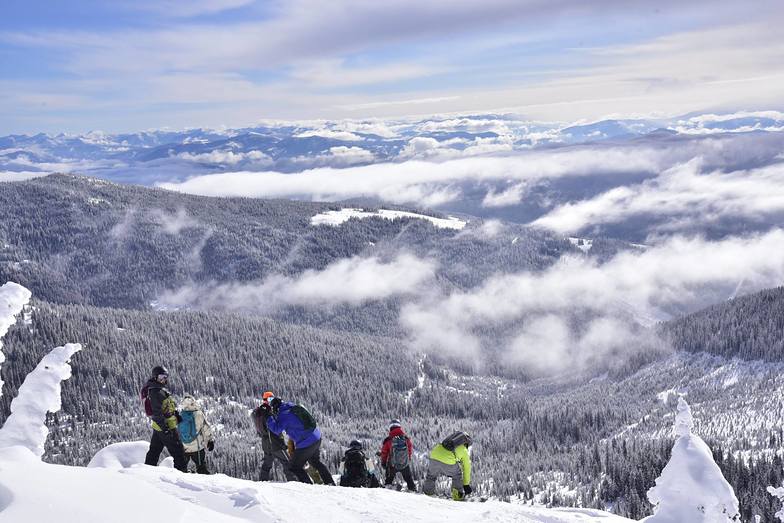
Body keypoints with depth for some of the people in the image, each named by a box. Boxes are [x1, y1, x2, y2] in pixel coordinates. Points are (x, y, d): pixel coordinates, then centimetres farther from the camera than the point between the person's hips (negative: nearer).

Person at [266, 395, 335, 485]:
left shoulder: (283, 415, -13)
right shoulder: (293, 407, 12)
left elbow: (277, 430, -17)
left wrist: (269, 419, -6)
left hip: (306, 444, -9)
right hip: (317, 438, 9)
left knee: (294, 467, 7)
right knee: (316, 462, 30)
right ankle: (330, 483, 31)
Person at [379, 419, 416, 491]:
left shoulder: (388, 440, -15)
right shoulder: (407, 439, -10)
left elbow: (384, 453, -4)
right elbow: (410, 450, 4)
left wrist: (383, 463, 12)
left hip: (392, 465, -1)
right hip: (405, 464, 1)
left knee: (389, 480, 19)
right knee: (409, 479, 20)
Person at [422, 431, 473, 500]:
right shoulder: (465, 451, 24)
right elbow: (467, 469, 30)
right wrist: (466, 485, 42)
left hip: (435, 455, 3)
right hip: (448, 461, -3)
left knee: (431, 474, 31)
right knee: (457, 474, 29)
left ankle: (428, 492, 32)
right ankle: (458, 495, 28)